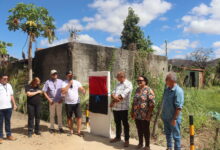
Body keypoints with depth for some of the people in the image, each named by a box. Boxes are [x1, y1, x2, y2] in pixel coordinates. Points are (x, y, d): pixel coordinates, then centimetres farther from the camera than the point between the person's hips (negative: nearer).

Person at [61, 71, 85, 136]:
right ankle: (71, 130, 27)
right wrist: (69, 84, -18)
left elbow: (82, 90, -6)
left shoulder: (77, 82, 3)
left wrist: (83, 91, -30)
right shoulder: (64, 83, -2)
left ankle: (79, 131, 13)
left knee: (79, 117, 0)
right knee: (69, 117, 11)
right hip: (68, 103, -1)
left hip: (76, 102, 1)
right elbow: (63, 92, -18)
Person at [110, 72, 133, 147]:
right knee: (117, 123, 18)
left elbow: (123, 96, -18)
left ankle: (126, 140, 15)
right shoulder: (118, 84, 16)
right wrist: (114, 97, -16)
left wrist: (113, 101, -10)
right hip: (115, 107, 7)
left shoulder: (128, 84, -9)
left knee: (125, 124, 4)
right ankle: (118, 137, 33)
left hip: (123, 108, -7)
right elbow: (113, 93, 8)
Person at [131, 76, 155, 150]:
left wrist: (149, 114, -19)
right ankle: (140, 143, 33)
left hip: (145, 115, -6)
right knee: (139, 129, 17)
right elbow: (134, 102, 16)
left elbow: (152, 104, -16)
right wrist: (132, 112, 14)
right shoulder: (137, 90, 10)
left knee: (146, 130, 7)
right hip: (137, 115, 6)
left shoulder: (149, 90, -12)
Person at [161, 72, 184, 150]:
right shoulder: (167, 89, 4)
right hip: (165, 117, 8)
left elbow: (179, 107, -22)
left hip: (173, 118, -8)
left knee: (176, 135, 9)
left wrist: (174, 119, -21)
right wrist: (163, 114, 15)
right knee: (167, 133, 21)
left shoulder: (178, 91, -20)